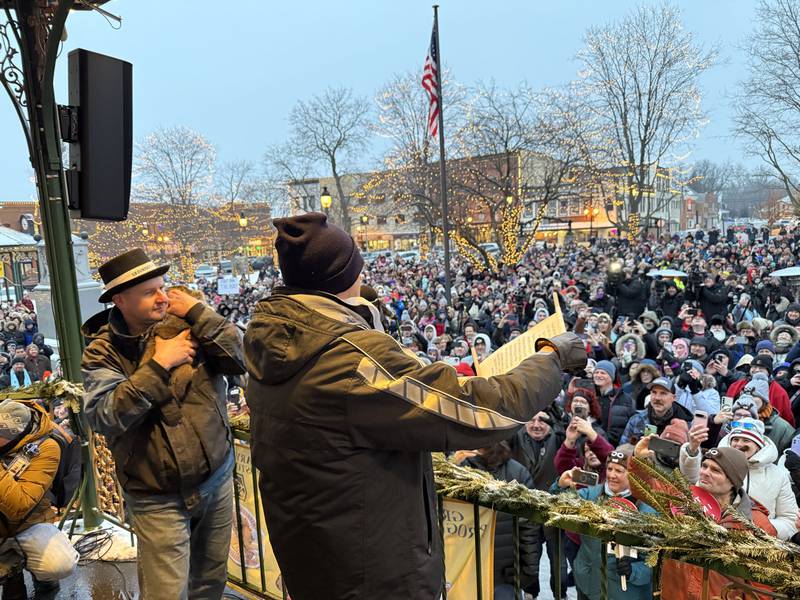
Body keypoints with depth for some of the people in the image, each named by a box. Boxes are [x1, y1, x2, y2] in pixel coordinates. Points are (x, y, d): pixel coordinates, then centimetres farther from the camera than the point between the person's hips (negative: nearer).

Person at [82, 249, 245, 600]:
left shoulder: (186, 323, -3)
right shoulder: (103, 352, -9)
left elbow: (241, 361, -12)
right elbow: (103, 417, -22)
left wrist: (199, 313, -16)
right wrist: (158, 365, -25)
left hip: (217, 476, 3)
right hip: (160, 498, -3)